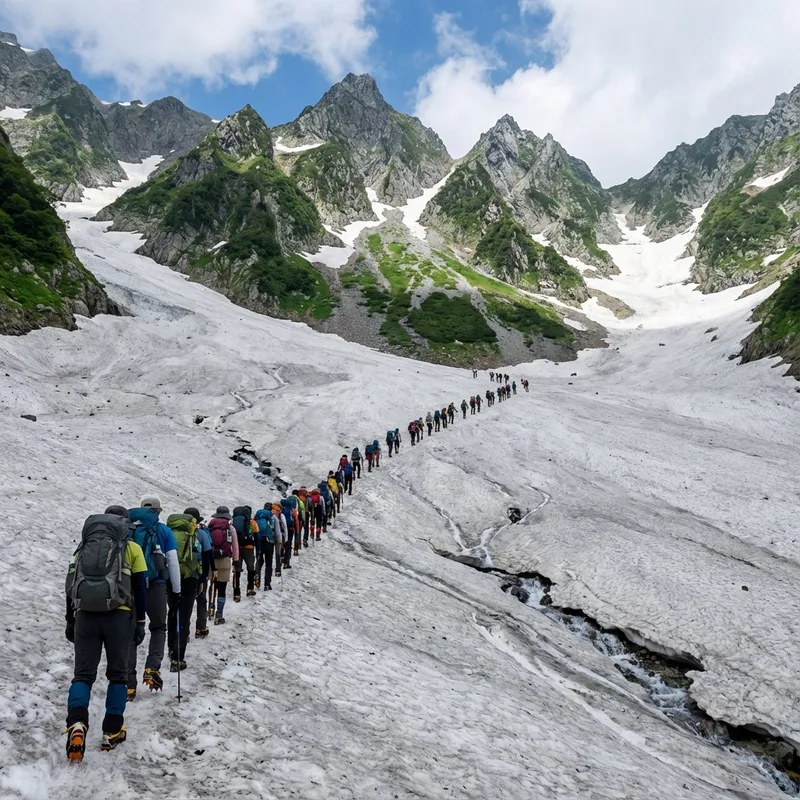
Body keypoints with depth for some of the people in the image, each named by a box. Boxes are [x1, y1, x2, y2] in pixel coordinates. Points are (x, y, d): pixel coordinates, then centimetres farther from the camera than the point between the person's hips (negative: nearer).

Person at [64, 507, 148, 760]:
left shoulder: (85, 546, 18)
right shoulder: (131, 548, 9)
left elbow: (71, 585, 16)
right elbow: (140, 588, 4)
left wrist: (70, 621, 22)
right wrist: (140, 622, 9)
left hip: (85, 616, 2)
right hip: (118, 616, -2)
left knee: (83, 673, 5)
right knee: (117, 674, 11)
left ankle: (76, 724, -18)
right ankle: (112, 732, 10)